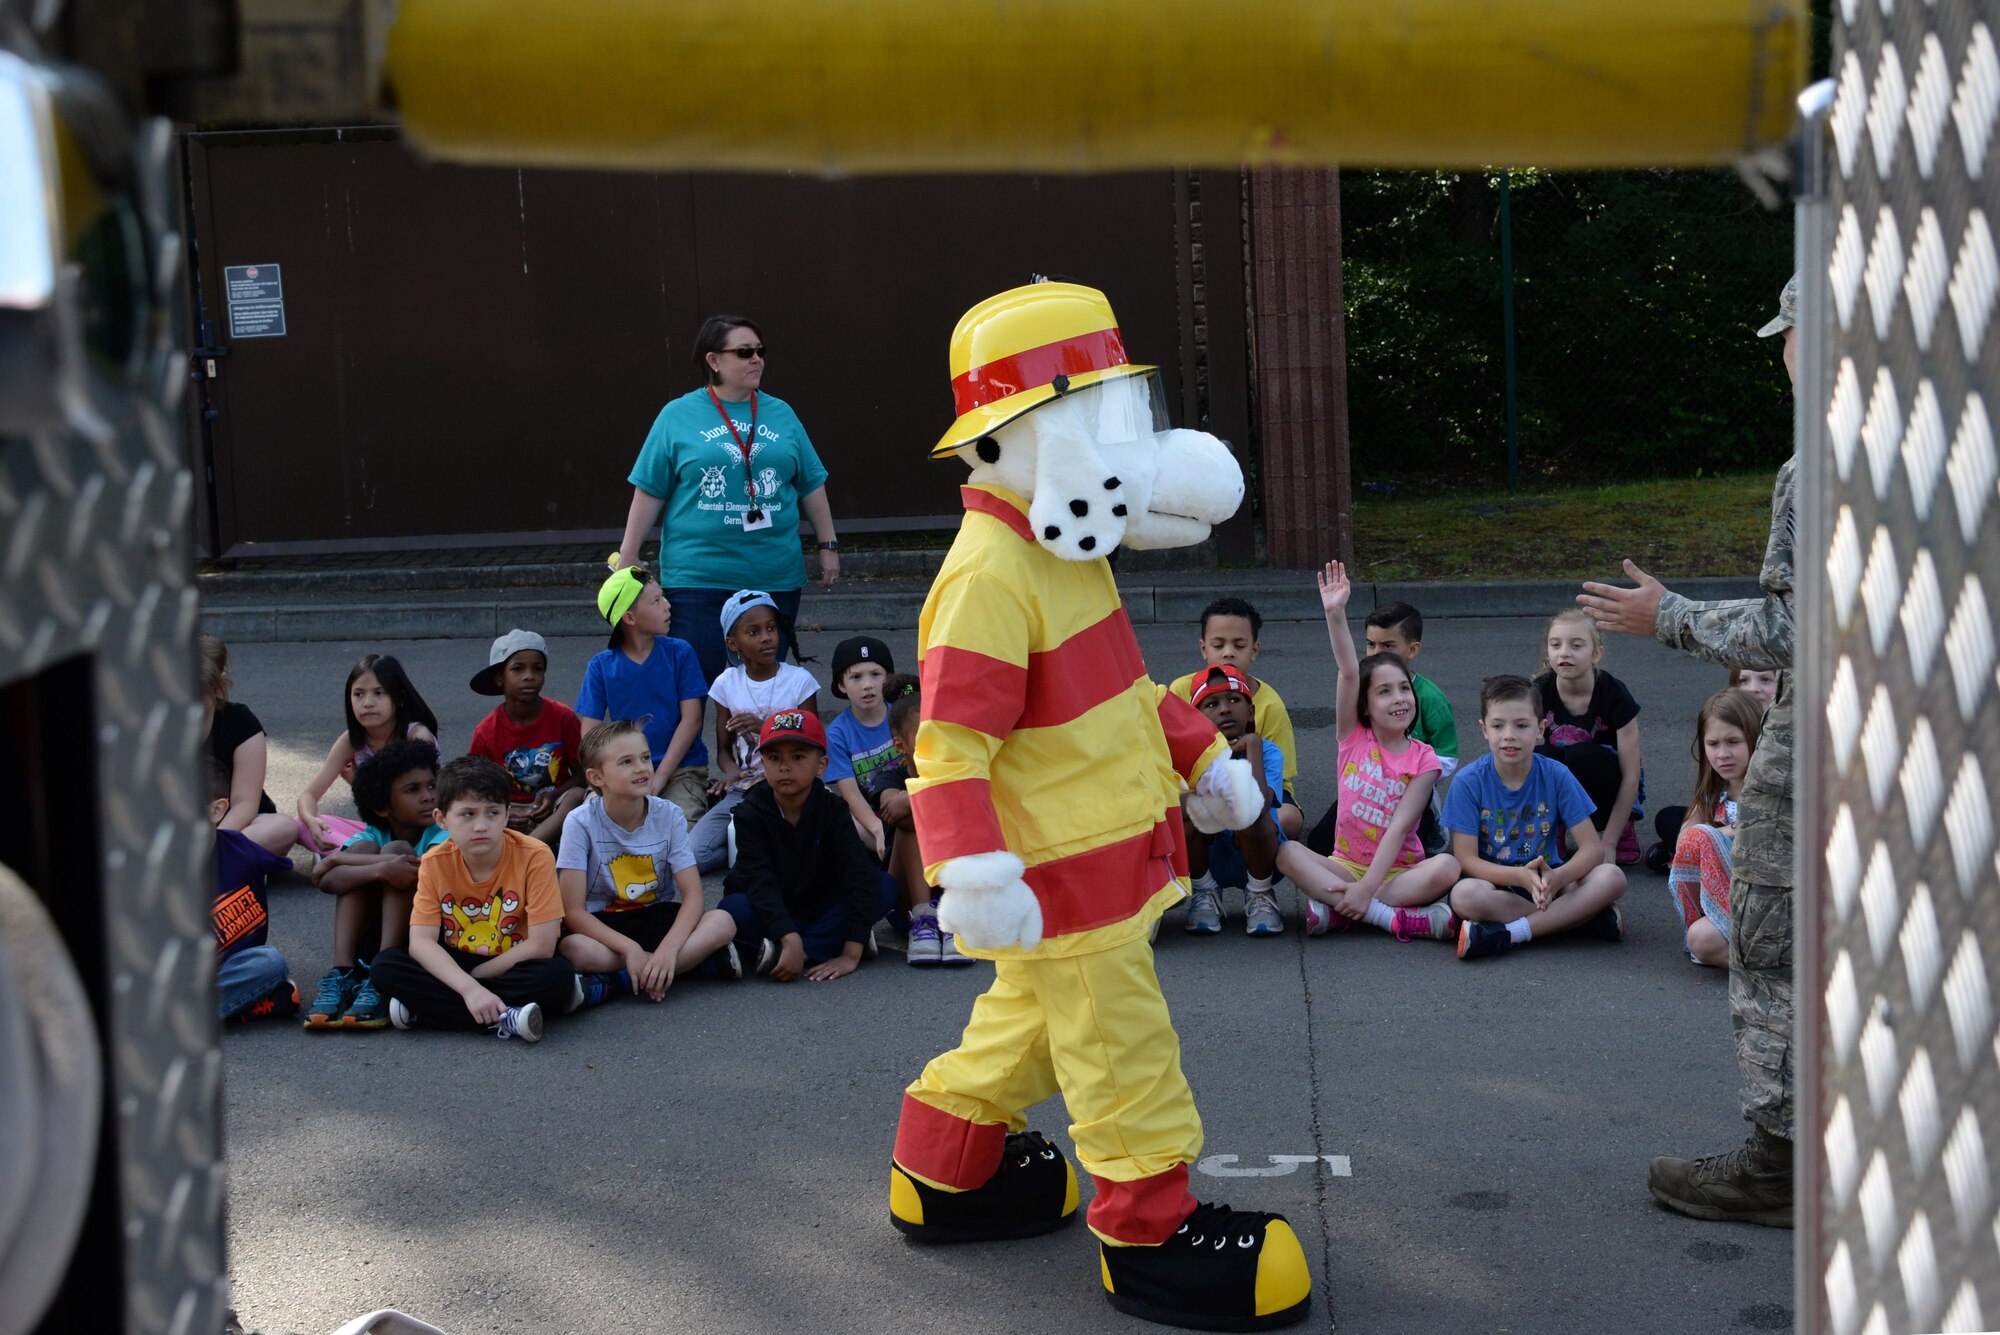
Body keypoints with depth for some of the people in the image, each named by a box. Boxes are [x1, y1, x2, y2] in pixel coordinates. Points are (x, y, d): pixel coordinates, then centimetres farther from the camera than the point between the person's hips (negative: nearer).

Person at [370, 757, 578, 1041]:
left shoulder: (535, 857, -18)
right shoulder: (434, 863, -9)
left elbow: (541, 946, -20)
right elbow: (421, 941, -18)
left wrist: (475, 977, -16)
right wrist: (469, 988, -34)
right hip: (454, 967, 3)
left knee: (558, 974, -34)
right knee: (385, 965, -23)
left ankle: (424, 1008, -26)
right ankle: (505, 1019, -31)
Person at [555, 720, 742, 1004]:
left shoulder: (669, 815, -8)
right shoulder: (581, 822, -16)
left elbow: (693, 894, -13)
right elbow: (573, 911, -19)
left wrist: (668, 948, -32)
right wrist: (629, 948, -31)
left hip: (657, 916, 3)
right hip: (603, 925, -3)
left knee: (722, 922, -26)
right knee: (573, 948, -38)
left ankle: (613, 984, -26)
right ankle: (695, 960, -24)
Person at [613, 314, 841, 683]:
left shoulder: (781, 414, 10)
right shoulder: (678, 416, 1)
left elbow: (811, 486, 14)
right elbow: (649, 491, 2)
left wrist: (828, 545, 12)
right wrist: (628, 556, 1)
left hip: (775, 575, 3)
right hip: (698, 575, -3)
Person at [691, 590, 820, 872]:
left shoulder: (799, 680, -3)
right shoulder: (727, 684, 5)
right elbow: (724, 749, 11)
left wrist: (766, 727, -17)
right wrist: (731, 771, -13)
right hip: (744, 789, 3)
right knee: (694, 854, -19)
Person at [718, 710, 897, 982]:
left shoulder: (832, 810, -12)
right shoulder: (750, 815, -15)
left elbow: (860, 875, -22)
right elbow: (760, 883, -27)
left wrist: (850, 954, -35)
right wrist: (790, 939, -44)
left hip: (821, 906, 2)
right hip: (769, 911, -2)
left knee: (885, 885, -22)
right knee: (734, 909, -35)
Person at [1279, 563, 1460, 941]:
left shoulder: (1423, 760, -2)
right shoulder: (1354, 737, 3)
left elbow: (1400, 827, -13)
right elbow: (1348, 673, -12)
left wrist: (1366, 888, -25)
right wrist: (1335, 614, -27)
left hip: (1398, 871, -2)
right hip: (1345, 864, 2)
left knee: (1448, 867, -31)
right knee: (1286, 852, -26)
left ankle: (1336, 908, -31)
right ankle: (1394, 918, -34)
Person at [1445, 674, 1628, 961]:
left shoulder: (1556, 776, -5)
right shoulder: (1468, 782, -9)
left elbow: (1592, 848, -8)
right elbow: (1466, 859, -13)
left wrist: (1557, 877, -30)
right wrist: (1521, 876, -31)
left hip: (1547, 879, 2)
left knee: (1611, 878, -24)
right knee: (1464, 894, -36)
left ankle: (1506, 933, -29)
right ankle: (1580, 917, -24)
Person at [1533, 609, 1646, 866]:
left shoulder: (1613, 694, -20)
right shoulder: (1540, 693, -13)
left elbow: (1630, 776, -19)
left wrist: (1608, 843, -22)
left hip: (1611, 787, -1)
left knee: (1582, 756, -35)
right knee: (1542, 757, -32)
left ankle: (1622, 832, -10)